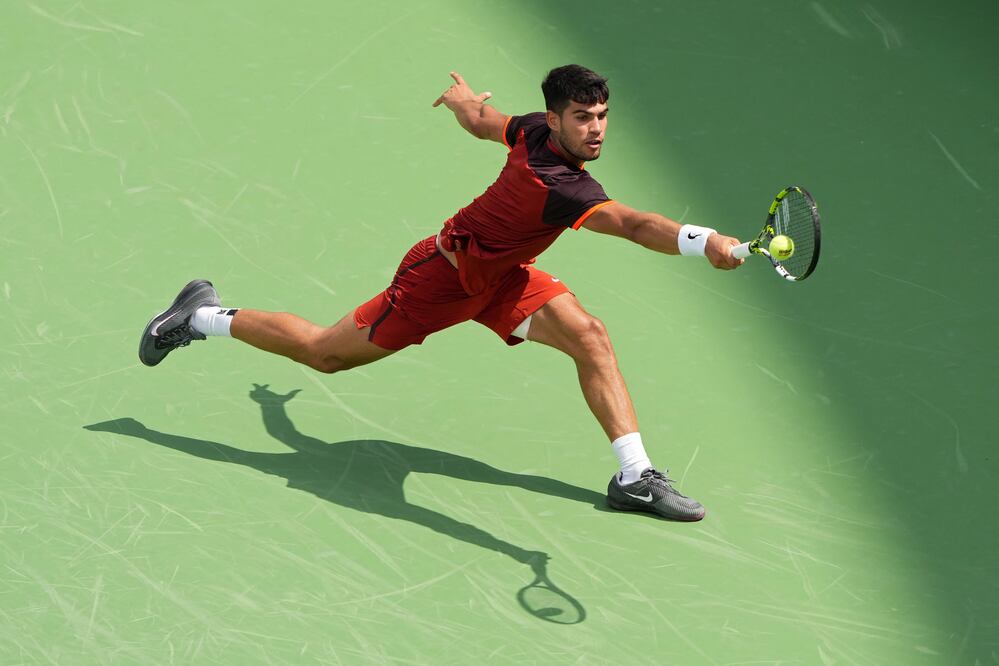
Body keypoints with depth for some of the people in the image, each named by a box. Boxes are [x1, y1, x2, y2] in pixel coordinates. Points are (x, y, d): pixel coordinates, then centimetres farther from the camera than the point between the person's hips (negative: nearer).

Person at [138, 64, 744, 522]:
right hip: (445, 277, -9)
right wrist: (707, 242, -68)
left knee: (589, 337, -9)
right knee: (325, 353, 9)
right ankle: (204, 318, 29)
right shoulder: (561, 187, -39)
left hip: (501, 273, 9)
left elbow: (481, 120, 9)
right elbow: (635, 226, -55)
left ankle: (636, 477, -6)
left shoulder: (534, 131, -13)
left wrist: (463, 99, 31)